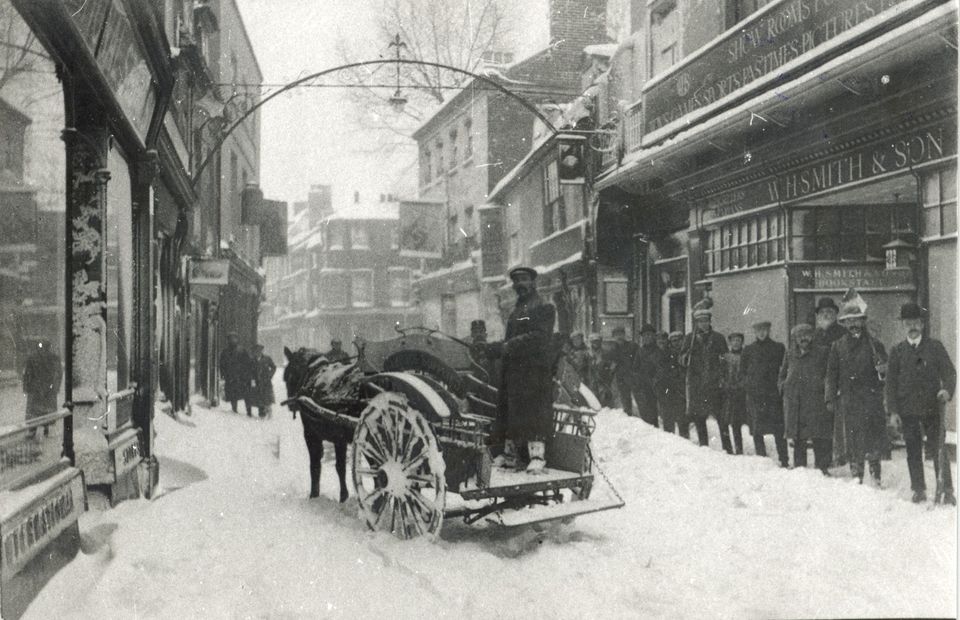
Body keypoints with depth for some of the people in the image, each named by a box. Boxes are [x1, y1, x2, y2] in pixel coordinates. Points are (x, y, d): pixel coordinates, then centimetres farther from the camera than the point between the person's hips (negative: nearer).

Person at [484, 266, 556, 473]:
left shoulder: (544, 308, -1)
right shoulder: (515, 312, 24)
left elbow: (538, 336, -15)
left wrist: (507, 346, -19)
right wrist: (492, 347, 3)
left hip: (536, 369, -8)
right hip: (514, 369, 8)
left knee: (535, 411, -10)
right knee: (510, 411, 7)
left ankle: (537, 455, -9)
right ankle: (510, 454, 14)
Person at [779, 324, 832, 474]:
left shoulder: (822, 352, 3)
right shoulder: (790, 355, 15)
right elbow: (782, 375, 26)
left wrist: (823, 386, -9)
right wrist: (784, 386, 10)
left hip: (816, 399, -4)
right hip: (794, 403, 4)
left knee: (821, 436, -7)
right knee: (798, 438, 8)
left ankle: (822, 467, -1)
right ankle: (799, 466, 17)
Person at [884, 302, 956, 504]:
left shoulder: (935, 347, 5)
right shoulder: (897, 351, 6)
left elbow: (949, 372, 3)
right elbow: (891, 382, 6)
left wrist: (947, 390, -17)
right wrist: (893, 410, -1)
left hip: (932, 407, -1)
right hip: (908, 410, 1)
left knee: (938, 451, 0)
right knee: (913, 452, 5)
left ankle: (947, 491, 6)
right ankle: (918, 490, 14)